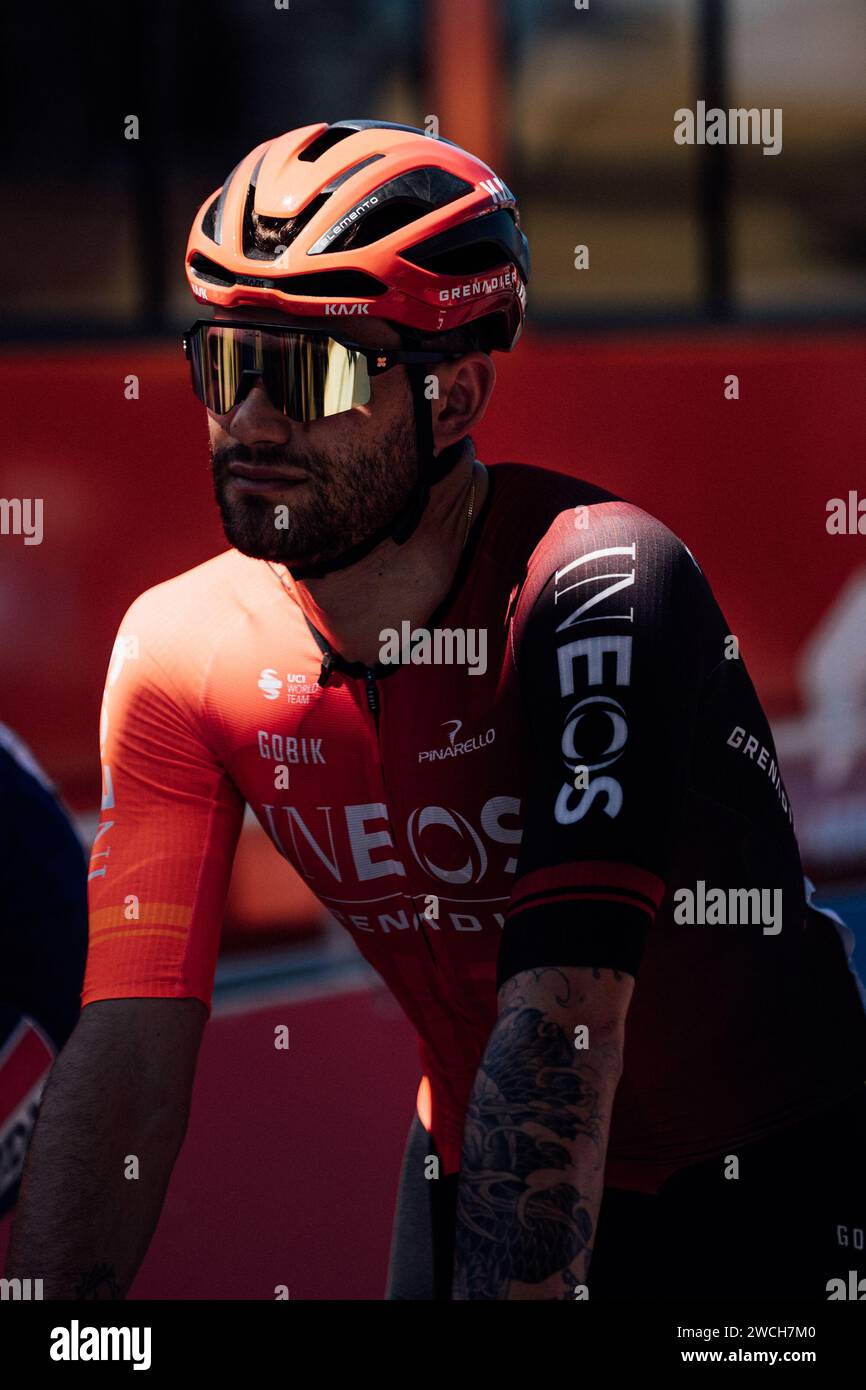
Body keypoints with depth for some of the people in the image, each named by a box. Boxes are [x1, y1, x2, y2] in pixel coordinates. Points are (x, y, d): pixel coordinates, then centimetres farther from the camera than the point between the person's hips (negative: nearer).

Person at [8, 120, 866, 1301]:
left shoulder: (601, 584, -27)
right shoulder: (183, 649, -11)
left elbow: (562, 1021, -37)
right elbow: (130, 1047, -15)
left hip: (767, 1176, -4)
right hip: (480, 1171, 4)